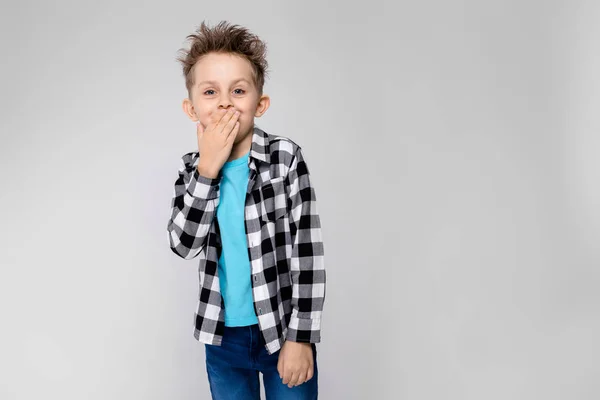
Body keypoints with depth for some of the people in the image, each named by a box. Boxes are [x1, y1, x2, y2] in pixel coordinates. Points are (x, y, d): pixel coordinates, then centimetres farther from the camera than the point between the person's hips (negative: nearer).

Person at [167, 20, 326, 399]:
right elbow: (185, 245, -12)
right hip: (222, 336, 4)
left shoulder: (286, 157, -12)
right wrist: (207, 170, -21)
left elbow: (309, 251, -12)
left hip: (283, 330, -3)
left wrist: (301, 337, -13)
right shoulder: (193, 167, 0)